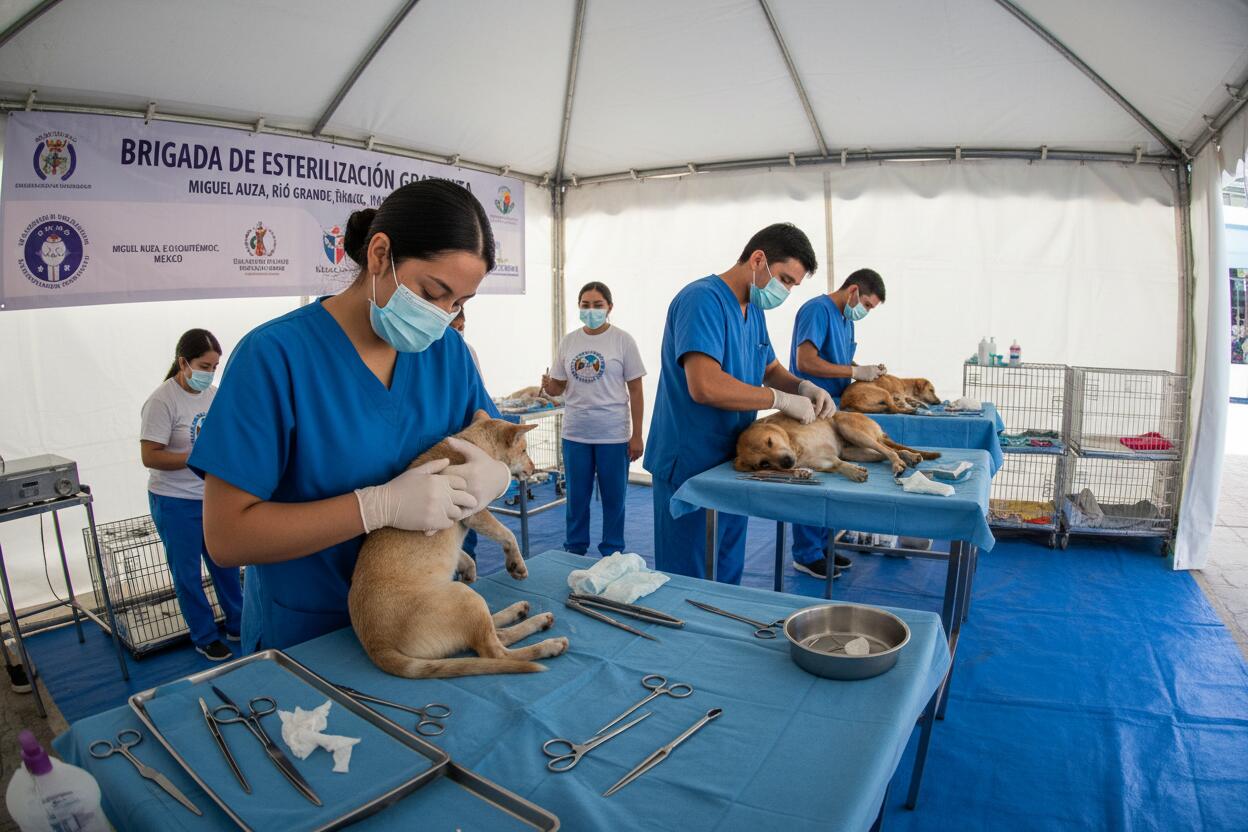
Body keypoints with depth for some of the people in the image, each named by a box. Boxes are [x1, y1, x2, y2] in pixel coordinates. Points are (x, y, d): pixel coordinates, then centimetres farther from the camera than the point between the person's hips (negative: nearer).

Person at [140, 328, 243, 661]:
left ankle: (237, 624, 32)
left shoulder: (211, 393, 3)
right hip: (176, 503, -6)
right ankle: (205, 638, 24)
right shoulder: (162, 401, -18)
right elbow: (150, 457, -20)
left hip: (214, 496, 6)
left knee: (226, 565, 16)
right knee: (188, 573, 9)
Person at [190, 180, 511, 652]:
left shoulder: (447, 351, -5)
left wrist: (495, 475, -21)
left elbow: (502, 449, 4)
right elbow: (225, 537, -21)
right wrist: (381, 506, -30)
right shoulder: (276, 355, -19)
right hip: (302, 639, -4)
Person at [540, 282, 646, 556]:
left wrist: (636, 436, -6)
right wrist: (549, 387, -14)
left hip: (614, 434, -3)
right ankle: (575, 550, 28)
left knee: (613, 497, 7)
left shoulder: (622, 340, -3)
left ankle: (612, 554, 22)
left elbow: (636, 392, -2)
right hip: (575, 433, 3)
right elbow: (559, 387, 11)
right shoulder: (568, 341, 6)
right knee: (576, 496, 12)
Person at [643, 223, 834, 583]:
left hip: (732, 463, 9)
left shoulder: (753, 310, 11)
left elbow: (770, 369, 23)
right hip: (689, 466, -9)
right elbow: (705, 386, -32)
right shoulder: (703, 299, -19)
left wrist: (804, 387, 0)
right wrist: (781, 399, -21)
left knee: (727, 574, 20)